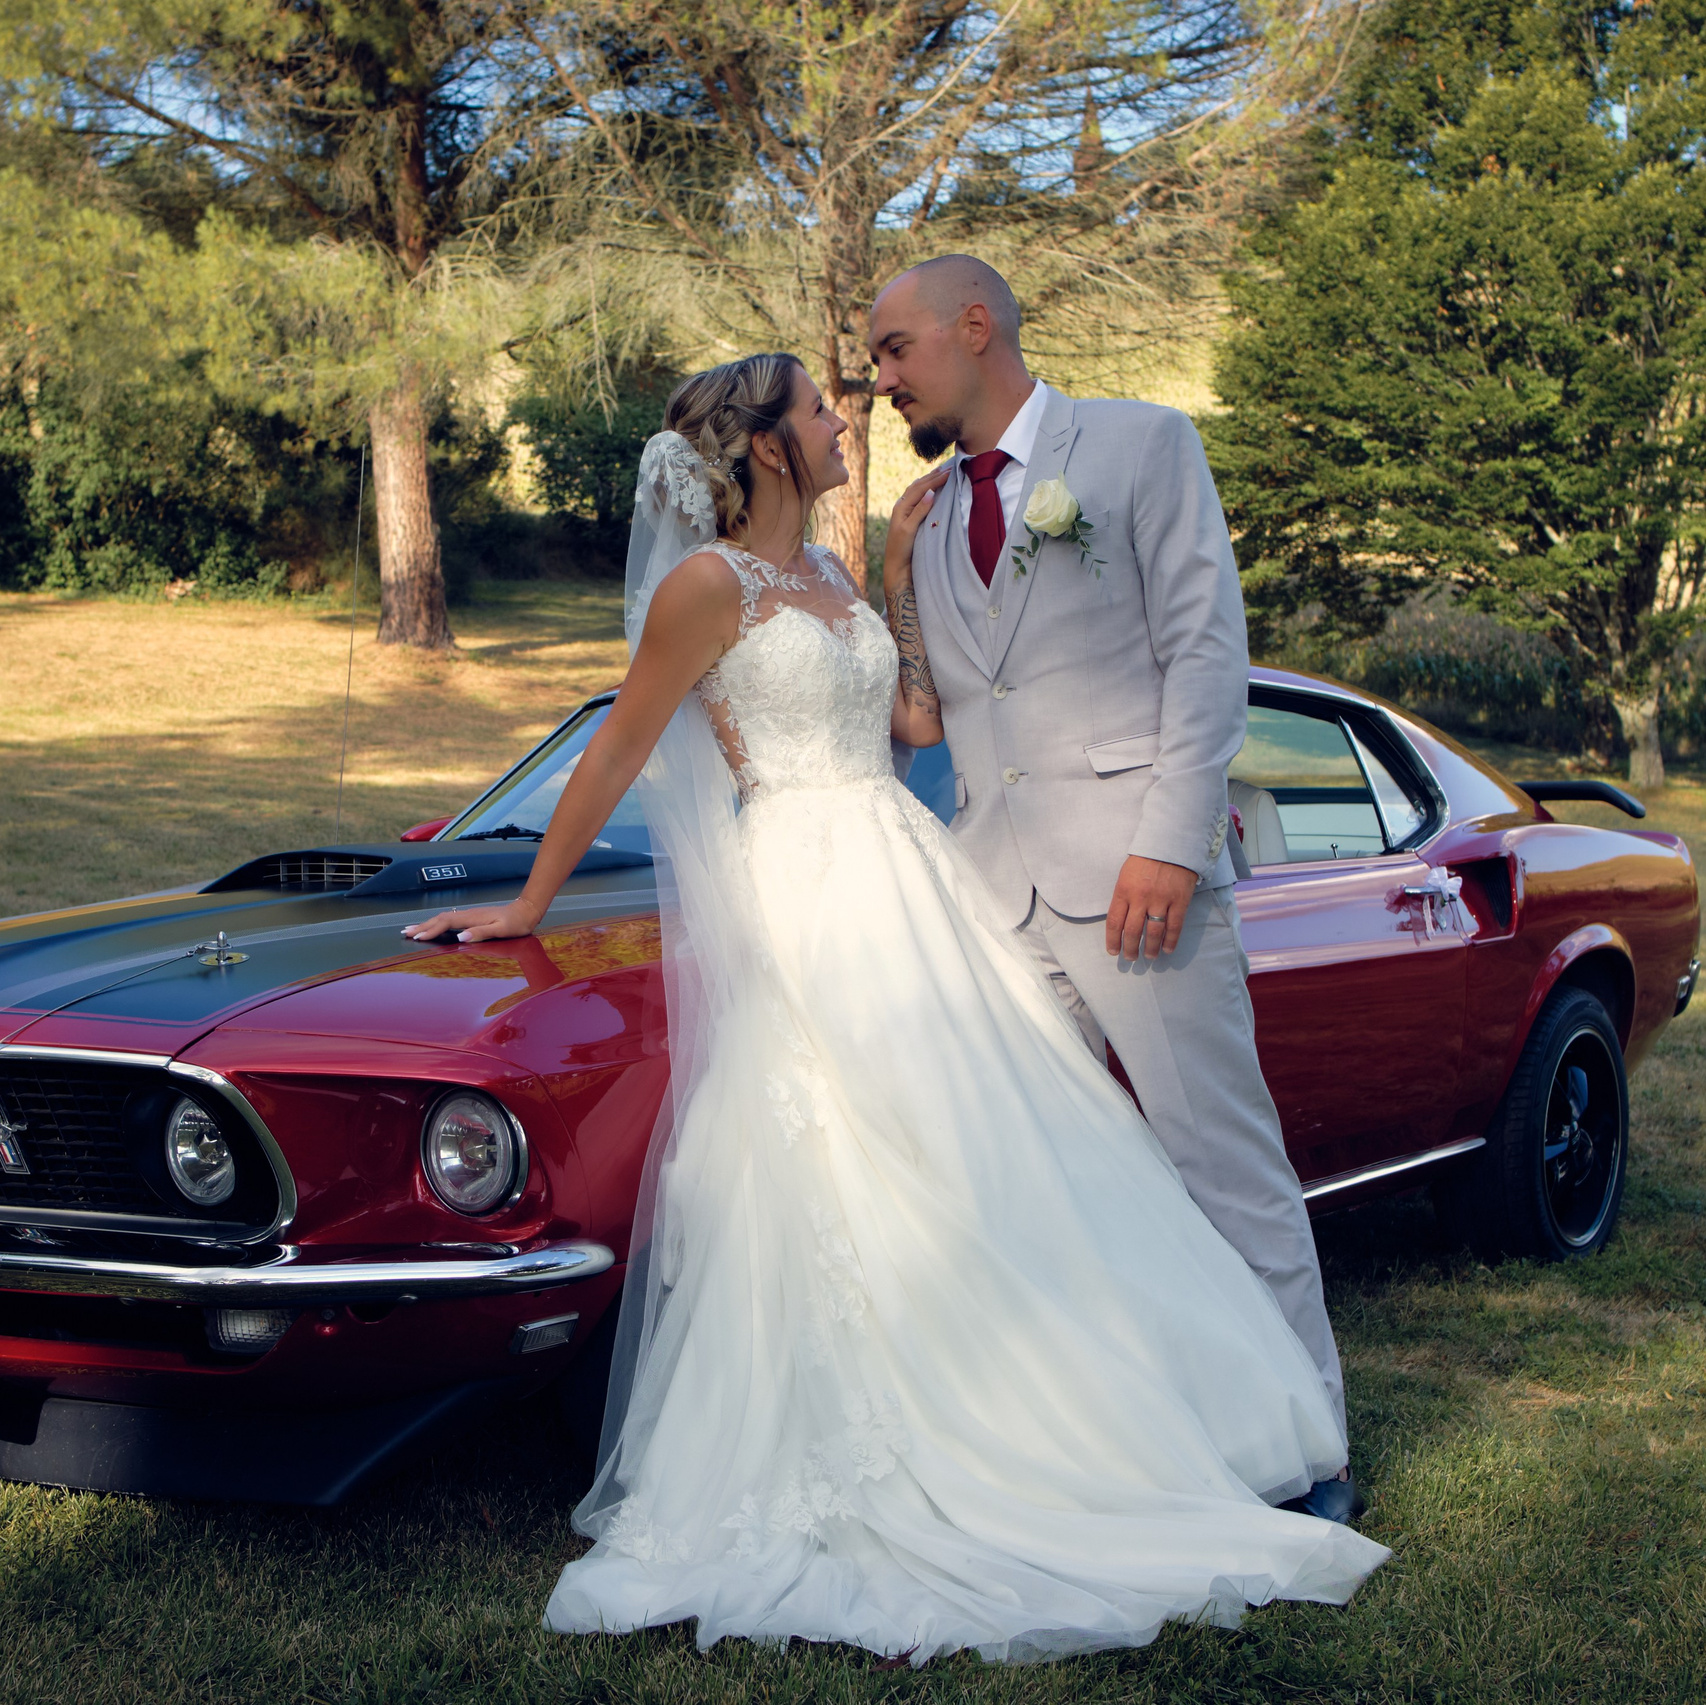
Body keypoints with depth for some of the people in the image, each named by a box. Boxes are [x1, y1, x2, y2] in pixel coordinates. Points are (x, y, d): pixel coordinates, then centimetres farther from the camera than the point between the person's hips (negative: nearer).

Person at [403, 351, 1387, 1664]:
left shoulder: (831, 577, 15)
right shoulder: (711, 583, -8)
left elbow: (919, 720, 14)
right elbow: (617, 753, -4)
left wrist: (904, 571, 12)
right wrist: (529, 906, 1)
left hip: (908, 891, 8)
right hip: (803, 909, -8)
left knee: (982, 1178, 6)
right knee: (844, 1201, -7)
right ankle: (860, 1492, 2)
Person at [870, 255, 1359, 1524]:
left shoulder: (1141, 445, 3)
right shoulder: (927, 520, 20)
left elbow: (1207, 647, -5)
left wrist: (1171, 844, -14)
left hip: (1135, 867, -5)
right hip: (993, 888, 6)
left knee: (1224, 1161, -3)